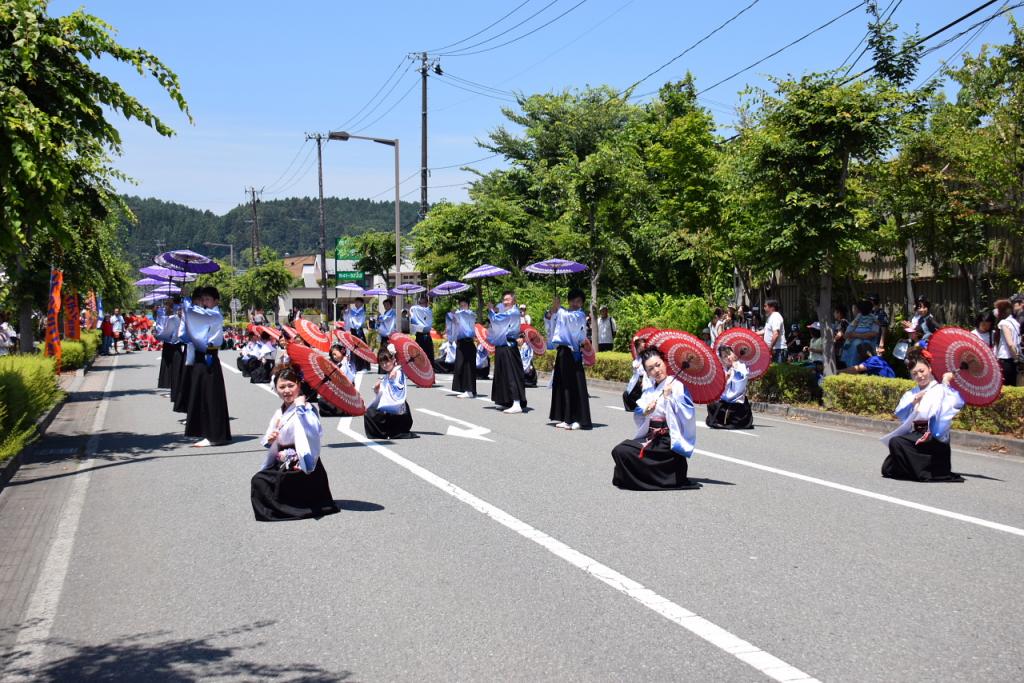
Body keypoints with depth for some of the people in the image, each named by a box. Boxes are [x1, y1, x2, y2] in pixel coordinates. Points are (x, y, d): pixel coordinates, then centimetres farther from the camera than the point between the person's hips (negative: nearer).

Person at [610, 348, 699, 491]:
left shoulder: (677, 385, -7)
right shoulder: (648, 390, 14)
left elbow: (688, 414, -17)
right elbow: (637, 417, 8)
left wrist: (669, 397, -19)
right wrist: (646, 412, -13)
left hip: (668, 440, -7)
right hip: (650, 436, 7)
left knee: (622, 452, -19)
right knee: (618, 451, -10)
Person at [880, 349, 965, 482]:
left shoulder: (940, 390, -1)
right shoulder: (912, 393, 18)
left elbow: (957, 403, -21)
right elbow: (899, 413, 5)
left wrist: (946, 382, -20)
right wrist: (914, 401, -7)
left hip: (933, 439, -7)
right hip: (914, 435, 7)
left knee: (896, 442, -30)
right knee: (887, 469, -5)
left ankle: (923, 472, -12)